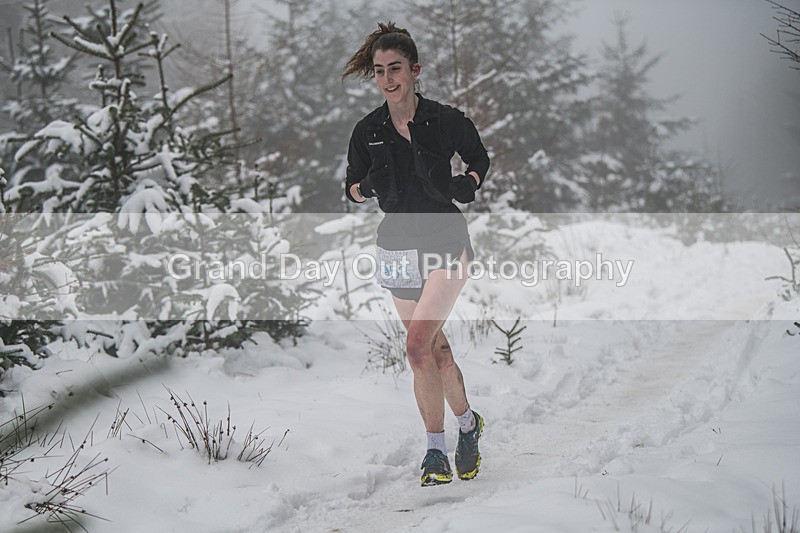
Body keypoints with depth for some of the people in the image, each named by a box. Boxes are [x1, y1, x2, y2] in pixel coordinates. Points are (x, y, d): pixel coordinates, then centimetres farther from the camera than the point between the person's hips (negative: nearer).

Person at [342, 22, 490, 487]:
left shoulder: (447, 121, -6)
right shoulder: (367, 132, 2)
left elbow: (480, 158, 11)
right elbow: (352, 190, 10)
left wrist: (469, 183, -9)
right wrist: (368, 187, -12)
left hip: (446, 240, -4)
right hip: (399, 246, 4)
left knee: (418, 347, -18)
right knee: (435, 348, 10)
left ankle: (436, 449, -5)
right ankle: (468, 423, 29)